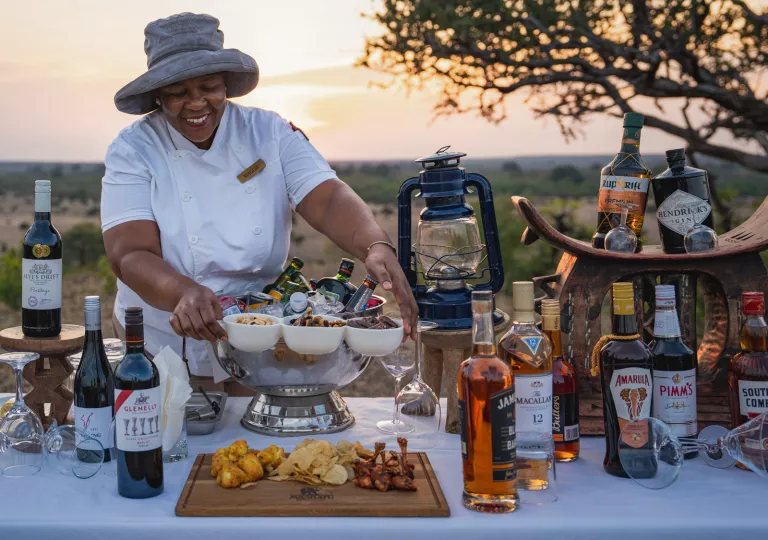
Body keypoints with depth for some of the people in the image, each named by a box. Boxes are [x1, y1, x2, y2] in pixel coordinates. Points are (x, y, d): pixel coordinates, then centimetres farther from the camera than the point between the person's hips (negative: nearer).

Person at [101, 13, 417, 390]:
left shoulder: (271, 133, 1)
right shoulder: (133, 150, -5)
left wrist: (376, 247, -34)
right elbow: (130, 257, -17)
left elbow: (328, 200, -13)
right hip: (164, 356, -1)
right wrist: (184, 293, -38)